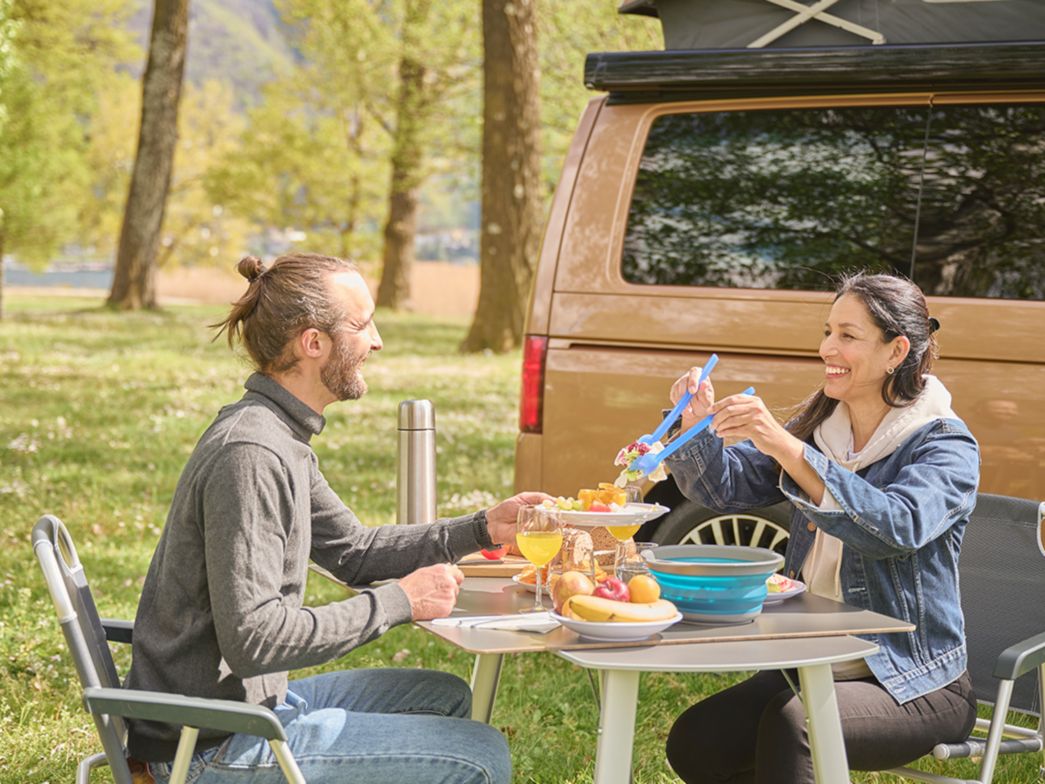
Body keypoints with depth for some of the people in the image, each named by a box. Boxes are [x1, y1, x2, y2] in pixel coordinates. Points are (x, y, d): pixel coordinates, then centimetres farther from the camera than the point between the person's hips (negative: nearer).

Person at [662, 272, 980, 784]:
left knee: (790, 725, -34)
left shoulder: (945, 445, -12)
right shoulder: (818, 426, 9)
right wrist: (697, 425, -15)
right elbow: (726, 487, 7)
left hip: (914, 682, -7)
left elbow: (898, 527, -31)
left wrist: (785, 447, -37)